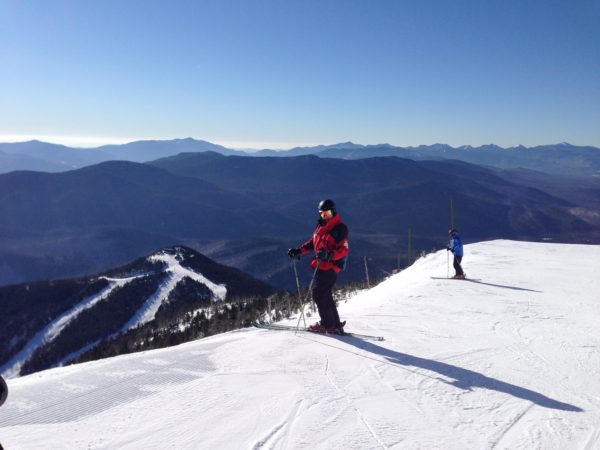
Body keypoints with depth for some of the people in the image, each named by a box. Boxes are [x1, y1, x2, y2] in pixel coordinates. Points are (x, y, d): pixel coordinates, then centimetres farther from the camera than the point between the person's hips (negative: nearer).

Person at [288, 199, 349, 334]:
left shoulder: (340, 228, -10)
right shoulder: (321, 226, 16)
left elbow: (344, 250, -16)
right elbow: (312, 242, 26)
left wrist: (329, 255, -31)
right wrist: (298, 251, 17)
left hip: (330, 267, -9)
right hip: (321, 265, 9)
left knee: (319, 294, -8)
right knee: (325, 295, 10)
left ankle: (328, 325, 1)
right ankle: (335, 324, 17)